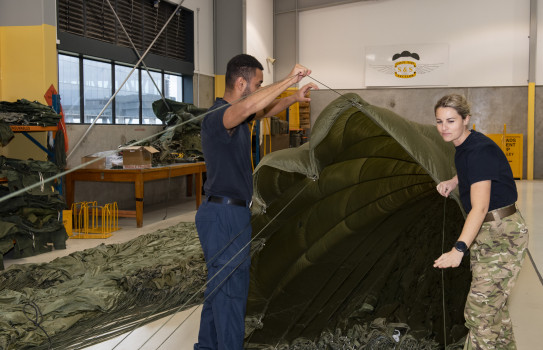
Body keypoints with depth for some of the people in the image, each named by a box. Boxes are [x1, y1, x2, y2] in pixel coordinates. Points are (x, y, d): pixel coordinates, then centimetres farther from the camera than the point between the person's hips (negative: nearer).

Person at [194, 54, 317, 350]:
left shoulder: (236, 114, 11)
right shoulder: (217, 117, -20)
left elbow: (264, 110, 29)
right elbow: (250, 106, -42)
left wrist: (294, 98, 14)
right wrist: (288, 80, -33)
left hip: (229, 213, 10)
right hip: (224, 215, -10)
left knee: (219, 285, 18)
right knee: (232, 289, -4)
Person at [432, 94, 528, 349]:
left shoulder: (479, 151, -24)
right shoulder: (463, 147, 6)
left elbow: (480, 207, -33)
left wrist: (459, 249, -42)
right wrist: (453, 182, 10)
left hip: (503, 235, -10)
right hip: (484, 233, 10)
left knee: (480, 310, -12)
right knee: (493, 304, 21)